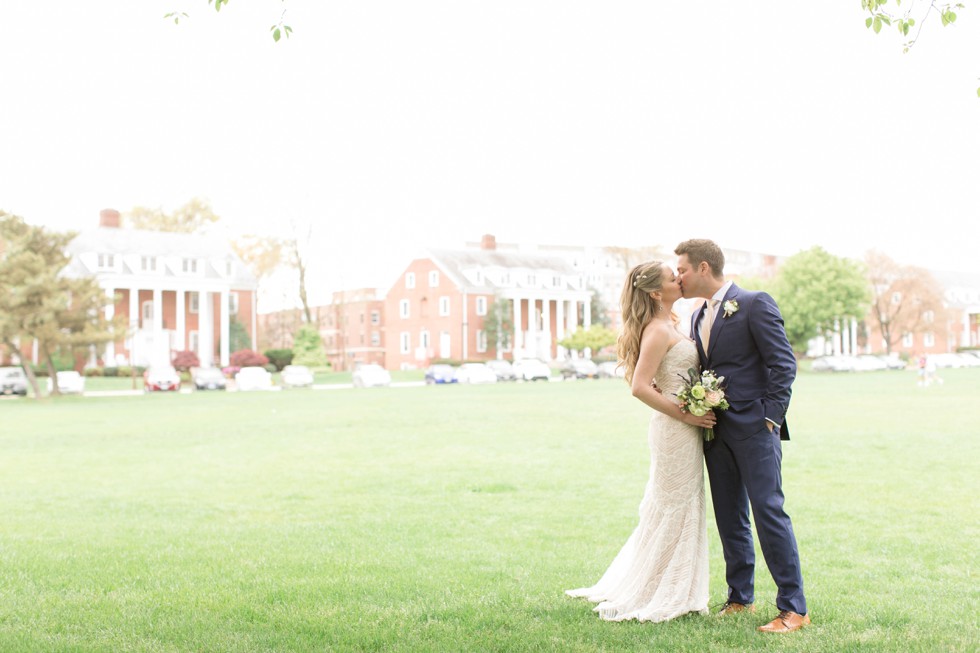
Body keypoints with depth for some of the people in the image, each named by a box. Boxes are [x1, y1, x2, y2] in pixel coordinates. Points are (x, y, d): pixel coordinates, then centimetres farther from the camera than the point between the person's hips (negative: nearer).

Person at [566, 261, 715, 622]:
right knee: (675, 509, -1)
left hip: (684, 429, 10)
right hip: (675, 430, -10)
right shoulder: (658, 331, -17)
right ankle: (658, 598, 10)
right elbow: (640, 387, -24)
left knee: (675, 509, 16)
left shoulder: (668, 326, 13)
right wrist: (685, 414, -18)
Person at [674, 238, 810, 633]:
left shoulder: (755, 305, -6)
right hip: (715, 431, 7)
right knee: (729, 518, 11)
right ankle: (740, 598, 21)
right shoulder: (698, 318, 17)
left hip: (754, 427, -7)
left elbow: (783, 363, -10)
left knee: (769, 511, -9)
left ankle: (793, 608, -3)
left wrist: (771, 417, -14)